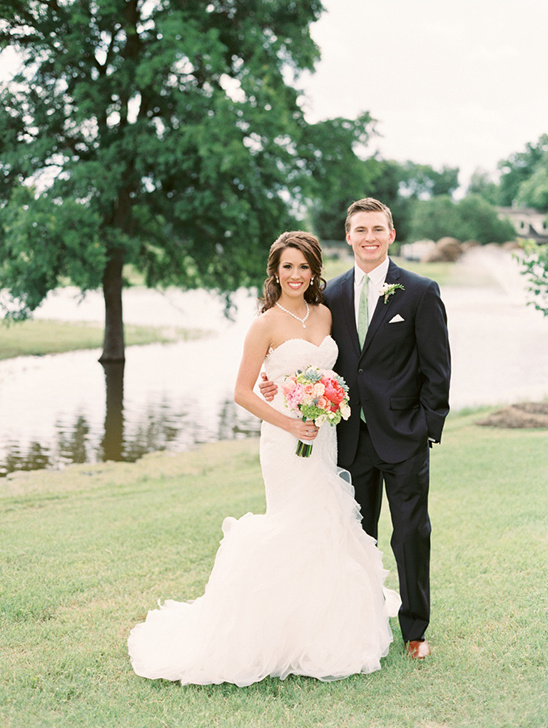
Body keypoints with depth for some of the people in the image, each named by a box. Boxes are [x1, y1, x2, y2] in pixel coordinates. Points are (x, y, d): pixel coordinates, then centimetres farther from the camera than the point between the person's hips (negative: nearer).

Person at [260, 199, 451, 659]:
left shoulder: (421, 292, -4)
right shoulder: (333, 295, 6)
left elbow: (436, 368, -4)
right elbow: (327, 363, 11)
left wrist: (429, 429, -8)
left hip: (404, 437, -3)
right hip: (353, 438, 3)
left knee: (412, 534, 5)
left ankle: (414, 629, 21)